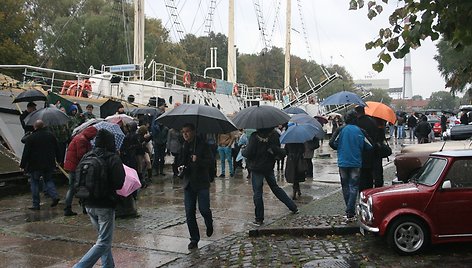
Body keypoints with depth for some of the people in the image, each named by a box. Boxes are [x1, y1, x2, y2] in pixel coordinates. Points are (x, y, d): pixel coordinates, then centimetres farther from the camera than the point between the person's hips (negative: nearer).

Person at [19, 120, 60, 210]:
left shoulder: (31, 138, -10)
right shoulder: (51, 135, 4)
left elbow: (26, 153, -9)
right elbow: (57, 150, 11)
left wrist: (23, 165, -2)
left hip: (35, 165, -4)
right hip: (49, 164, 4)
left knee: (35, 183, 6)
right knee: (48, 180, 18)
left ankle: (36, 204, 6)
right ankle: (54, 196, -2)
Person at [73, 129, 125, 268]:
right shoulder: (113, 159, -12)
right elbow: (119, 183, -16)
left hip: (89, 205, 6)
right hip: (105, 205, -6)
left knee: (103, 237, 21)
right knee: (104, 242, 0)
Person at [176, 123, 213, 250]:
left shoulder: (203, 145, -6)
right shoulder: (183, 147, 10)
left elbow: (209, 161, -11)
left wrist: (198, 160, -28)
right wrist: (181, 168, 0)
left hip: (202, 182, -4)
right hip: (188, 183, 5)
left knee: (204, 209, -4)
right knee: (189, 213, 2)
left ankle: (209, 224, 31)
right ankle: (194, 239, 13)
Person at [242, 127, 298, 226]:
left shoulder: (255, 136, -19)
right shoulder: (274, 134, -5)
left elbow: (248, 153, -18)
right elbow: (278, 151, -4)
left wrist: (243, 151, 0)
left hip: (257, 168, -5)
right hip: (269, 167, 5)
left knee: (257, 193, 4)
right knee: (276, 188, 22)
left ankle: (259, 219, 9)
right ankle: (293, 207, 26)